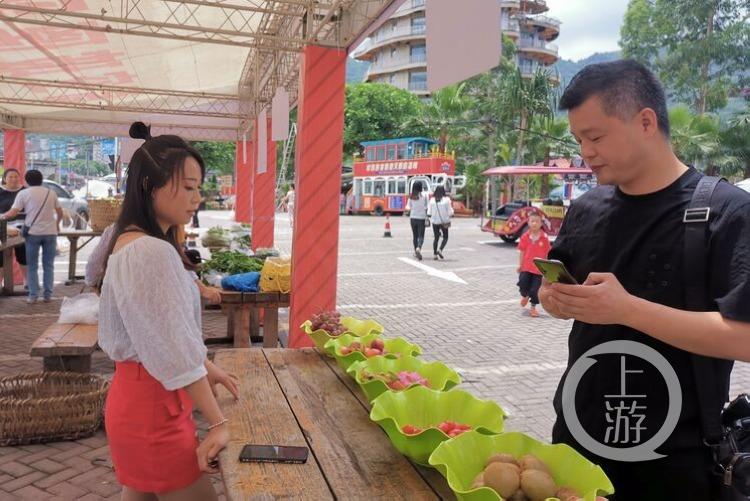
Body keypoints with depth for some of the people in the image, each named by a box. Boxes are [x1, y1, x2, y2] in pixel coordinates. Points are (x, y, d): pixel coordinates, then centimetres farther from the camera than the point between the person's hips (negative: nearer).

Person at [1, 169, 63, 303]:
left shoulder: (24, 193, -1)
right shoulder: (51, 192, 8)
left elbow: (12, 213, -8)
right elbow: (60, 212, 12)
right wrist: (57, 223, 28)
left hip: (33, 232, -2)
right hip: (50, 232, 2)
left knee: (32, 266, 7)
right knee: (48, 265, 8)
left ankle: (33, 296, 5)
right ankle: (48, 295, 8)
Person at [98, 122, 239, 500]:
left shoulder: (132, 243, 8)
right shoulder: (153, 252, -24)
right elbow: (176, 352, -26)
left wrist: (207, 368, 15)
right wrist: (218, 423, -21)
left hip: (138, 397, 10)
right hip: (153, 405, -10)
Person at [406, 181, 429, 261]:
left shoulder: (411, 197, 0)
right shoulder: (424, 196, -8)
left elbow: (408, 207, 5)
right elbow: (426, 208, -8)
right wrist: (427, 219, 0)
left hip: (413, 217, 3)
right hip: (421, 218, -3)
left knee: (415, 236, 15)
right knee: (421, 236, -2)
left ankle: (416, 252, 23)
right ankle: (418, 248, -27)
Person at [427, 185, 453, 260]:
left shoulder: (432, 200, -3)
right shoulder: (446, 200, -10)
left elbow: (429, 213, -4)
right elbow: (450, 212, -9)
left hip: (435, 222, 3)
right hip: (444, 222, -3)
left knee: (436, 238, 14)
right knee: (445, 237, 13)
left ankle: (435, 254, 10)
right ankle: (440, 250, -8)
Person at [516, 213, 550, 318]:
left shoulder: (544, 238, -8)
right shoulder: (525, 236, -4)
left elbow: (547, 253, -1)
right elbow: (521, 251, 1)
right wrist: (520, 265, -1)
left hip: (539, 268, -1)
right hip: (526, 267, 1)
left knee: (535, 289, 3)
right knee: (522, 284, 1)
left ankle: (533, 308, 19)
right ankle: (525, 296, 36)